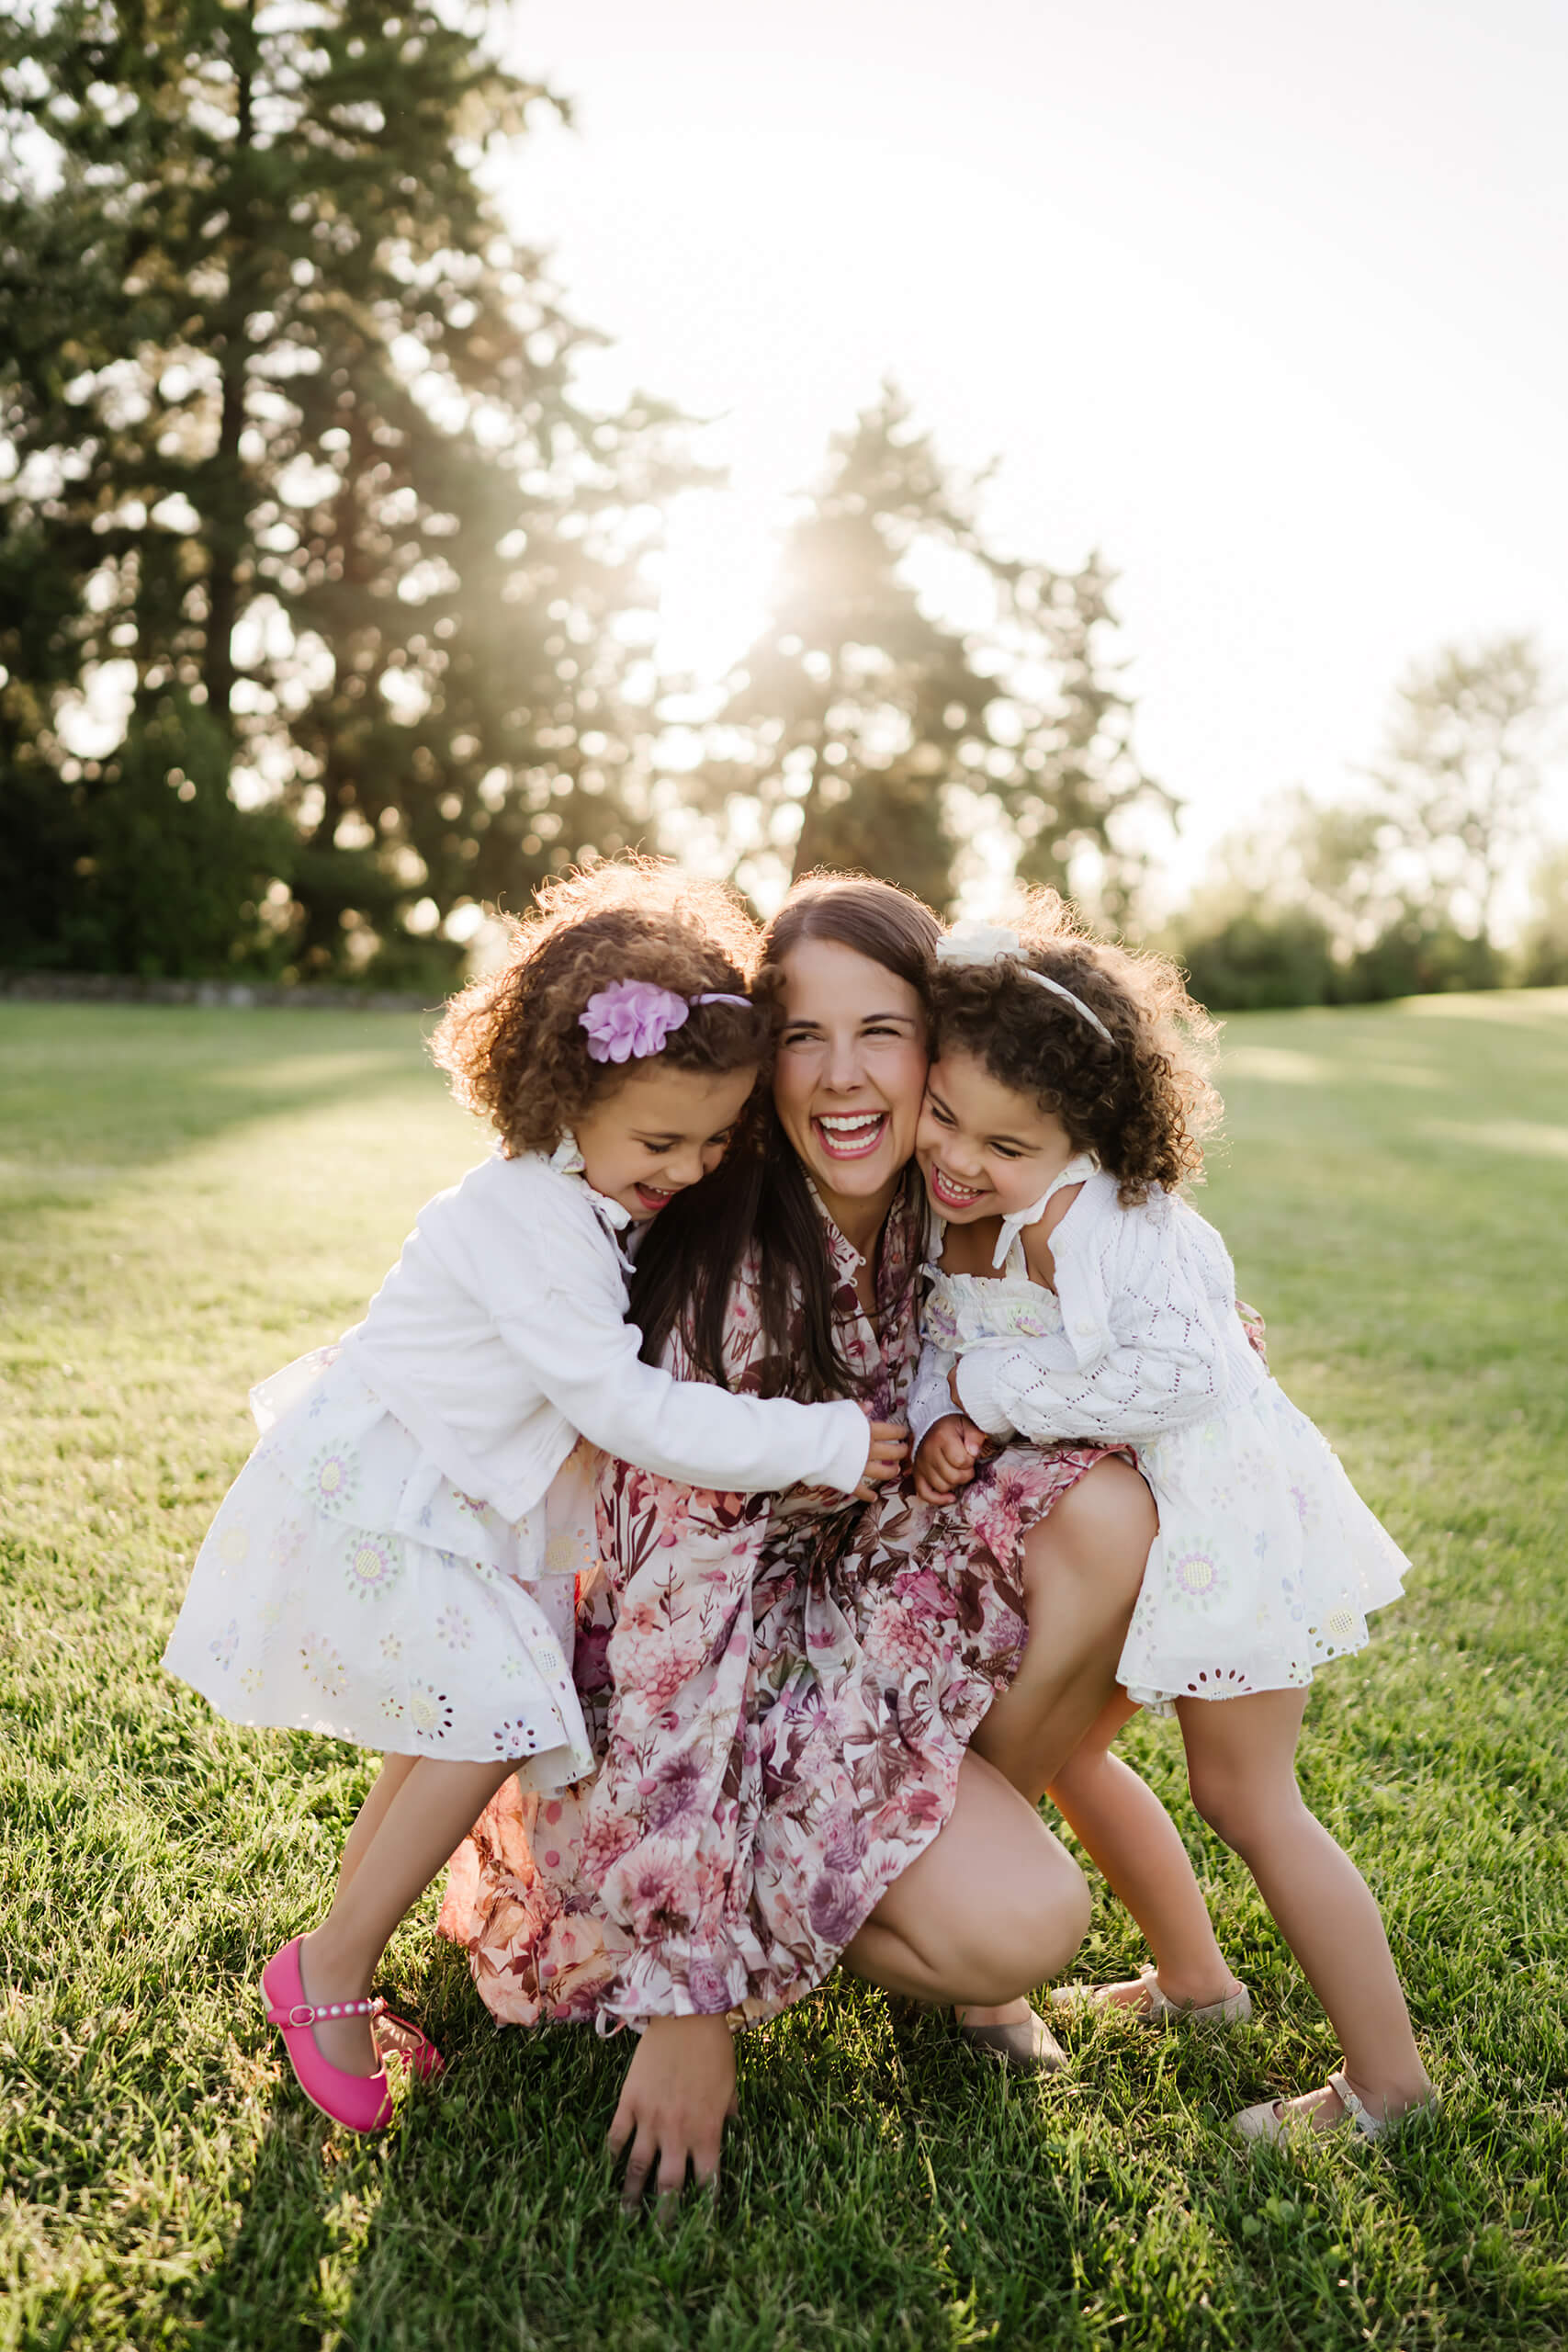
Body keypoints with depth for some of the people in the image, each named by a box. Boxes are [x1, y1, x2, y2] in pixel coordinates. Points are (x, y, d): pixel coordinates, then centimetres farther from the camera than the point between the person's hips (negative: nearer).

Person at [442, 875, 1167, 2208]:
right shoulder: (720, 1273, -26)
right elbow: (674, 1610, -27)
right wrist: (686, 1997, -25)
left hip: (877, 1606, 6)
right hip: (726, 1686, -6)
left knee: (1106, 1511, -20)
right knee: (1023, 1925, -24)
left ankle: (972, 1838, 1)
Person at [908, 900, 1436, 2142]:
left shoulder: (1081, 1215, -29)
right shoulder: (958, 1211, -2)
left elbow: (1174, 1372, -37)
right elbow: (943, 1342, 6)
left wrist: (991, 1390, -26)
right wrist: (941, 1420, -17)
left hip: (1218, 1517, -9)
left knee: (1245, 1796, 1)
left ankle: (1389, 2077, 19)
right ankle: (1192, 1975, 40)